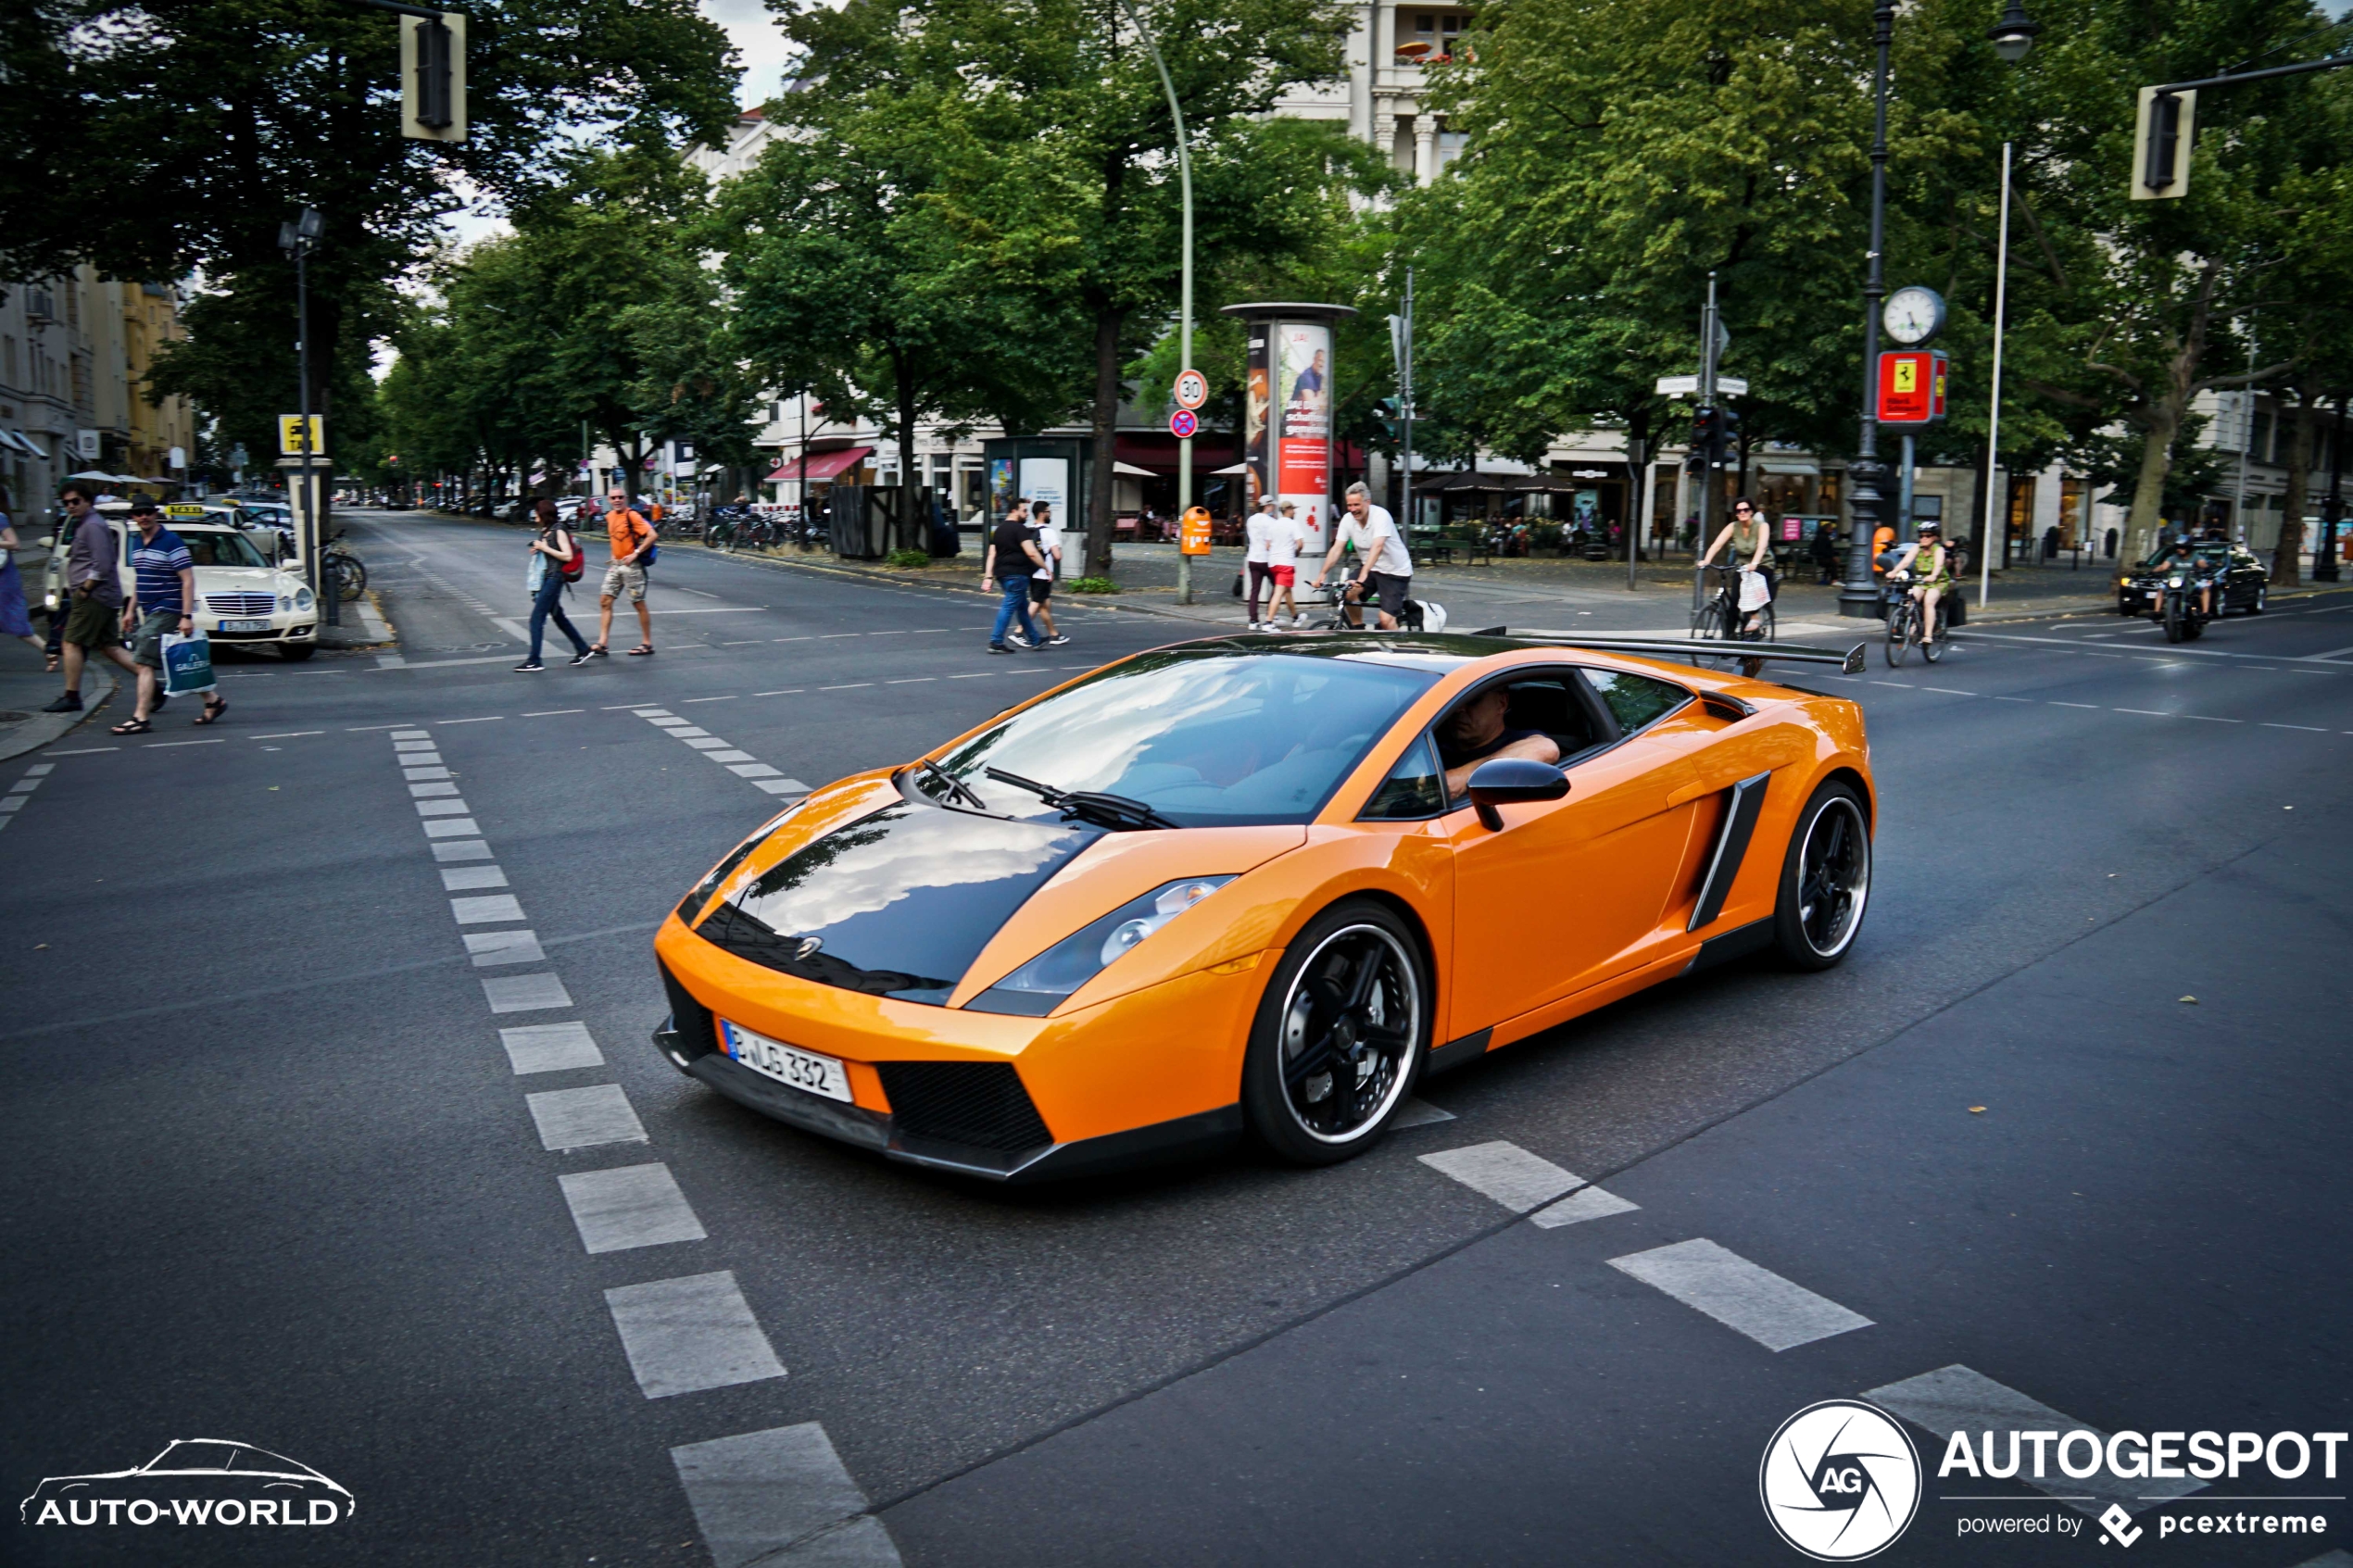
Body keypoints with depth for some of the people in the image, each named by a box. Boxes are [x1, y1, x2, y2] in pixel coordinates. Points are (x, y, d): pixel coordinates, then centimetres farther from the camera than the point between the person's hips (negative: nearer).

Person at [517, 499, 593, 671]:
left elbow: (568, 556, -16)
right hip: (544, 578, 10)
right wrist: (536, 550, 6)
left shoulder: (558, 530, -10)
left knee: (537, 618, -11)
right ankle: (583, 650, 23)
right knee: (559, 617, 15)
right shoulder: (544, 531, 14)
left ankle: (534, 661, -9)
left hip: (554, 578, -10)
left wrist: (544, 548, -16)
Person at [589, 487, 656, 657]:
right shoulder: (610, 516, 10)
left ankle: (647, 644, 11)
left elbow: (652, 535, -21)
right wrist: (614, 556, 15)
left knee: (639, 604, 1)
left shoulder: (632, 515, -14)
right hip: (616, 565, 8)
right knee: (605, 602, 2)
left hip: (631, 565, -8)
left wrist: (635, 553, -22)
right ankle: (603, 644, 3)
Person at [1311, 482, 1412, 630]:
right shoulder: (1348, 520, -7)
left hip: (1395, 572, -6)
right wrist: (1322, 574, -24)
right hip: (1372, 569, 6)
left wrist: (1363, 575, -50)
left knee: (1386, 620, -16)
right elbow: (1337, 549, -11)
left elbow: (1377, 547, -38)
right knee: (1348, 593, -14)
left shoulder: (1380, 515, -25)